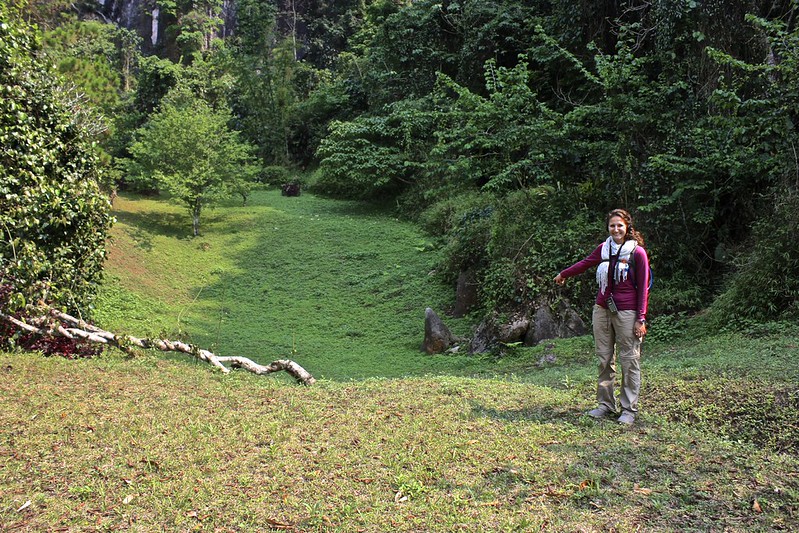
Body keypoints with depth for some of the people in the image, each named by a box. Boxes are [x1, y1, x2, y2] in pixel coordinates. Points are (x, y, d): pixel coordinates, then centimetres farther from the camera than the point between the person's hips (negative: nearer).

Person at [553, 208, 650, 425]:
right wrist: (563, 274, 40)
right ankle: (605, 405, 17)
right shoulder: (604, 249, 8)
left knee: (629, 361, -1)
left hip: (626, 312, -5)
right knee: (604, 360, 8)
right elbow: (585, 263, 26)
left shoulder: (637, 252, -5)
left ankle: (629, 409, 8)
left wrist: (641, 319, -9)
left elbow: (643, 288, -5)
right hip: (602, 310, 5)